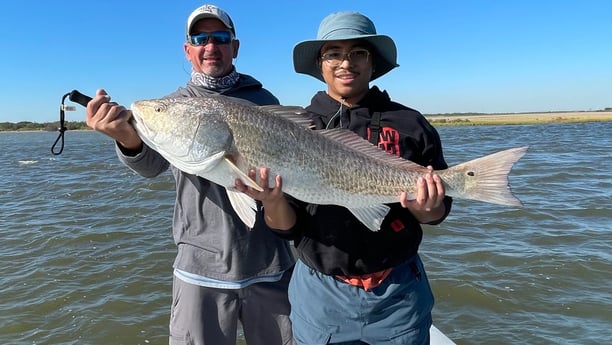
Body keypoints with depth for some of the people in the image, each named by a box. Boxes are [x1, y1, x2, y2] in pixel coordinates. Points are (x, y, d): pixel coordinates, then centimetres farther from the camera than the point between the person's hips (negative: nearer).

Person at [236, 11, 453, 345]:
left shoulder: (409, 123, -4)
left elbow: (439, 211, 1)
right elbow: (286, 227, -5)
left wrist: (425, 209, -21)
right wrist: (272, 201, -26)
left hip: (398, 293, 1)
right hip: (320, 292, 0)